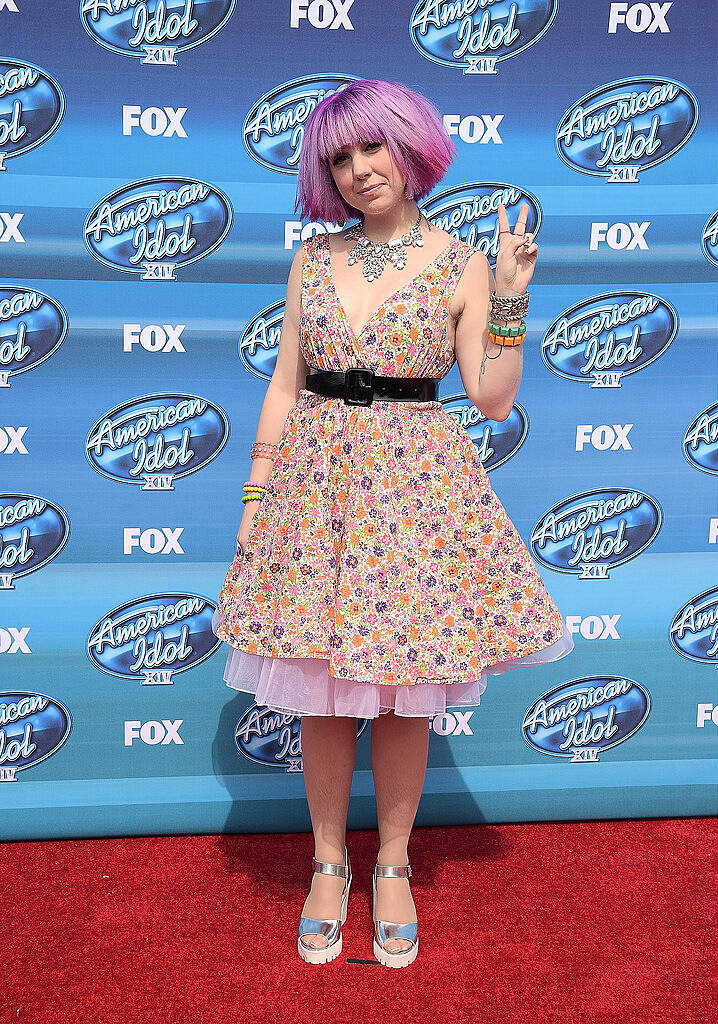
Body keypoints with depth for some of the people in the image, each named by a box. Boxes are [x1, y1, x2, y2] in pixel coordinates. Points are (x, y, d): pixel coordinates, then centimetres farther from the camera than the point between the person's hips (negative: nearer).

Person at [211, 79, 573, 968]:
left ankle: (393, 867, 26)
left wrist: (510, 298, -13)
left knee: (404, 694, 6)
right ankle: (329, 863, 26)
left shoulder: (462, 263, 2)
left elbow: (494, 398, -3)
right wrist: (256, 494, 5)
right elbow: (285, 383, 9)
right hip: (315, 480, 2)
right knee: (322, 694, 6)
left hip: (417, 486, -2)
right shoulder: (313, 258, 10)